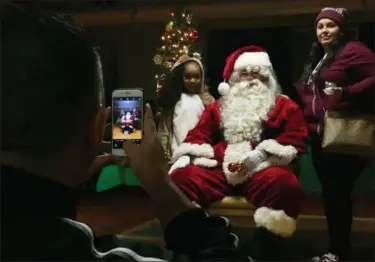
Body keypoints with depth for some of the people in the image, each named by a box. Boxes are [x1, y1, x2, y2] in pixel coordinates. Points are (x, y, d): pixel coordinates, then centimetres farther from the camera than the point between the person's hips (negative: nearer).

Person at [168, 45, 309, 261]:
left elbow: (296, 140, 3)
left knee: (285, 185, -36)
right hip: (218, 168, 2)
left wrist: (261, 153, -13)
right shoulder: (218, 107, 24)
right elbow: (196, 137, 17)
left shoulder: (284, 106, 16)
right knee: (180, 179, -25)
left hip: (262, 169, -2)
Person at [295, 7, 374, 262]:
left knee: (337, 192, -7)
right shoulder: (317, 58, 22)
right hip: (320, 136, 9)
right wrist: (308, 125, 18)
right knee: (329, 192, 12)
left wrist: (346, 92, -27)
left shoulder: (353, 51, -5)